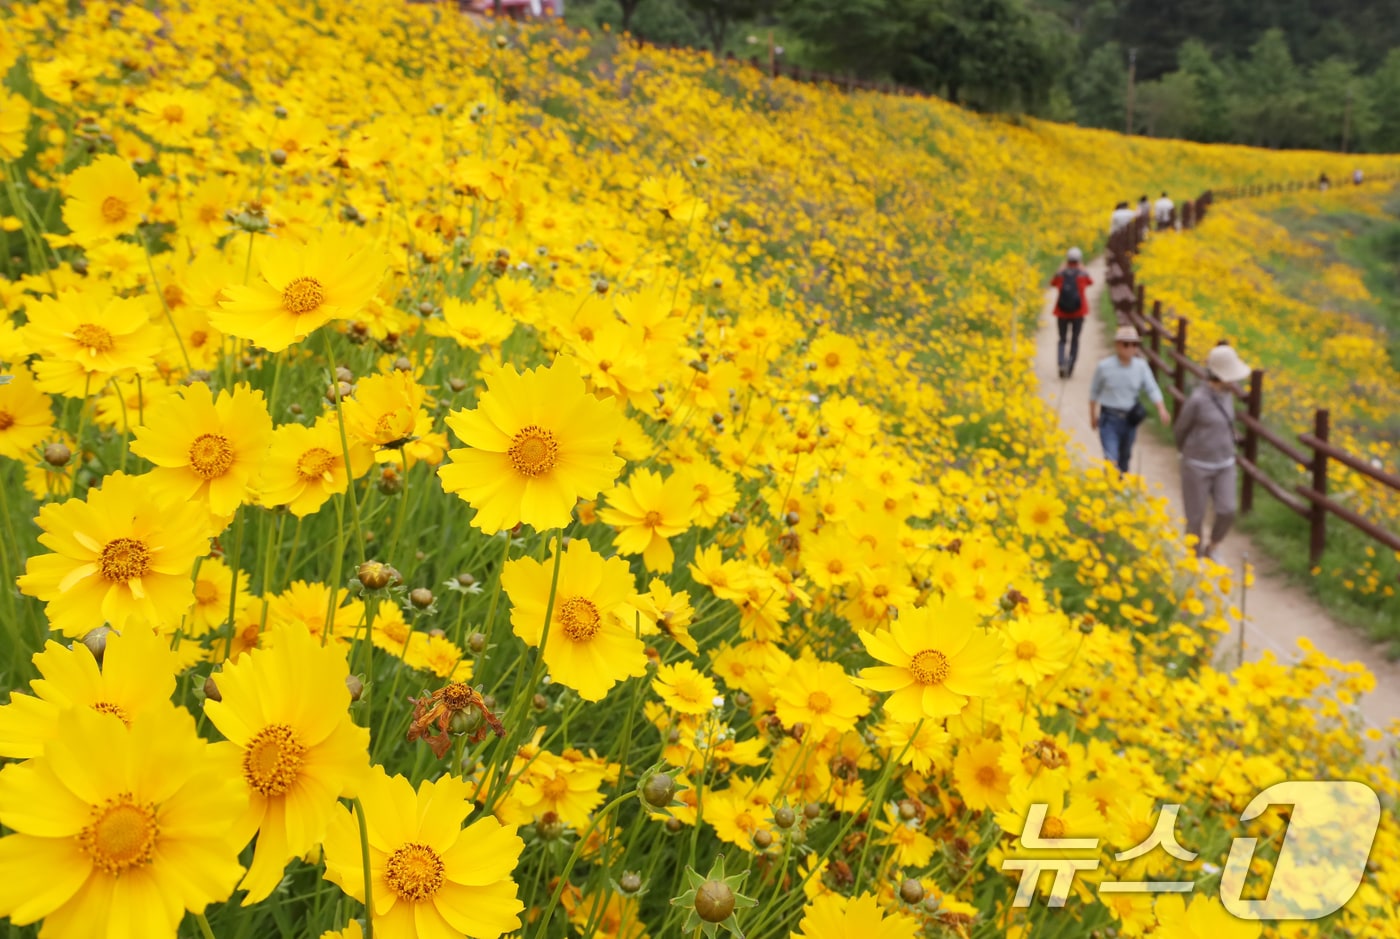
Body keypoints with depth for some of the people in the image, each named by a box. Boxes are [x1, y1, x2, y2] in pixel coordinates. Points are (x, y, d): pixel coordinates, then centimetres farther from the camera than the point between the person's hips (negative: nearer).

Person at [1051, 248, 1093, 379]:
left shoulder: (1060, 274, -2)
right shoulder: (1083, 274, -3)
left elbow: (1053, 284, 19)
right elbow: (1090, 282, 20)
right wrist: (1081, 269, 27)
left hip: (1062, 312, 1)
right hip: (1078, 312, -1)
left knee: (1062, 339, 11)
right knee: (1075, 340, 11)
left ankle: (1061, 362, -15)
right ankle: (1070, 367, 0)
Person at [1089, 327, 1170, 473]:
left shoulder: (1141, 366, -6)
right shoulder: (1104, 366, -11)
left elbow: (1152, 389, -11)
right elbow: (1094, 392, 2)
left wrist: (1162, 409, -28)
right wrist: (1092, 416, 9)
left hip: (1130, 420, 3)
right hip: (1109, 418, -3)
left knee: (1125, 457, 20)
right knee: (1111, 458, -16)